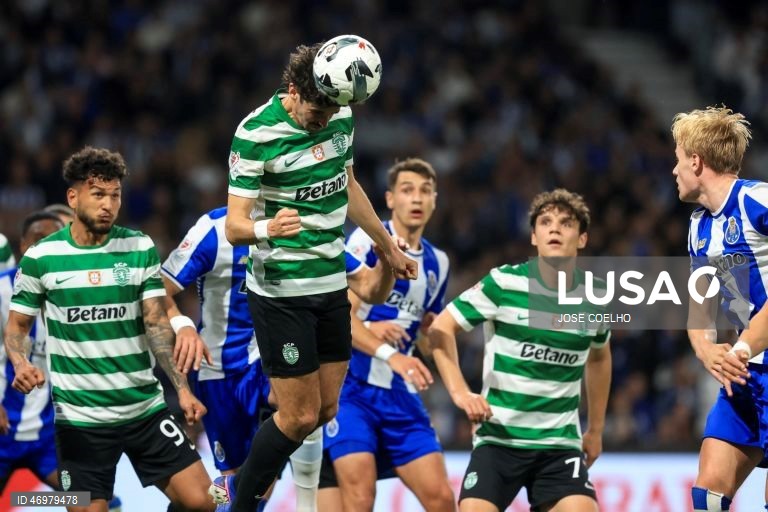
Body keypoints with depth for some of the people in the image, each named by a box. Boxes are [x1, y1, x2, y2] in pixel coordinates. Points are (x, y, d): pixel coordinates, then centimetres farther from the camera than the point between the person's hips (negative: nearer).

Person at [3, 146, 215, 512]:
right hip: (80, 419, -2)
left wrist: (182, 387, -8)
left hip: (146, 409, 2)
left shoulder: (141, 249, 2)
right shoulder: (41, 258, -3)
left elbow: (156, 325, 2)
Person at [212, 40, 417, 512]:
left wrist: (388, 246, 28)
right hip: (281, 292, -7)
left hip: (332, 284, 7)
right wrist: (268, 229, -42)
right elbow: (235, 225, -20)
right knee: (300, 416, -7)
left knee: (327, 409, 7)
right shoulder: (256, 134, -19)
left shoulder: (341, 116, 1)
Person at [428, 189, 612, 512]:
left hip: (561, 443, 2)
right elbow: (441, 329, -1)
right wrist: (460, 393, -12)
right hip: (497, 437, -2)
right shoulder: (503, 283, -8)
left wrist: (596, 429, 25)